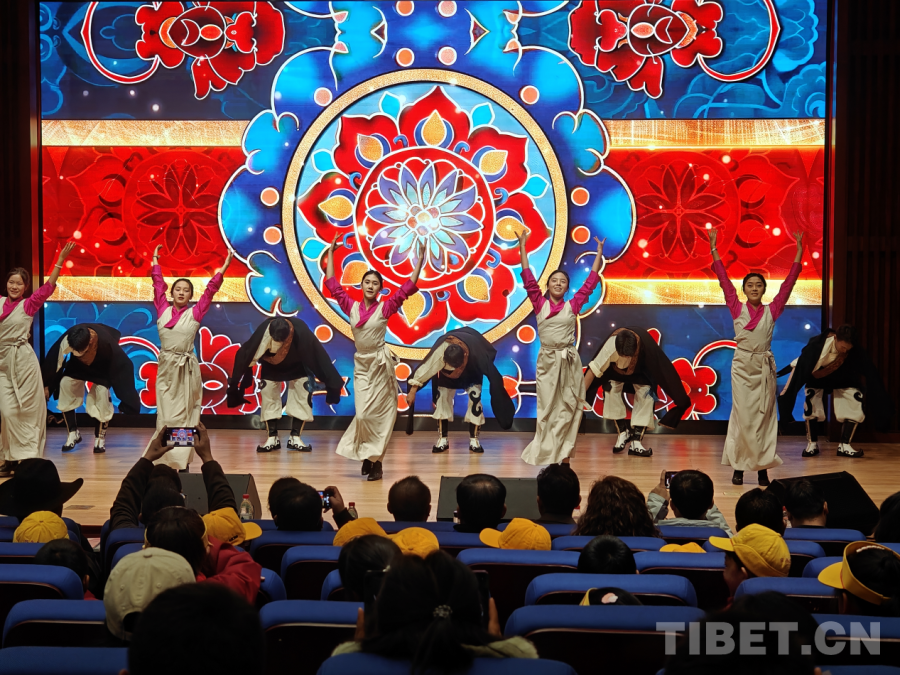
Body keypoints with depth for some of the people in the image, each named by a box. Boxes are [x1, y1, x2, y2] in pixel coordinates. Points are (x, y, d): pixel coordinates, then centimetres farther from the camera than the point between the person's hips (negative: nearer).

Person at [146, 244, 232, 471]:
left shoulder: (195, 313, 0)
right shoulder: (163, 310, 5)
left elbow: (210, 290, 0)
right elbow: (159, 284, 14)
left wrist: (223, 268, -2)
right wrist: (155, 262, 22)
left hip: (187, 368, -2)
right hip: (166, 367, 2)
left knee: (185, 414, 1)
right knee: (166, 414, 5)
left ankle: (183, 461, 4)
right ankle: (166, 458, 11)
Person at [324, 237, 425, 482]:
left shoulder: (385, 308, -5)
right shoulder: (351, 307, 3)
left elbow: (407, 288, -9)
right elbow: (332, 285, 9)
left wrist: (420, 261, -13)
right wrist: (330, 254, 13)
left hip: (380, 363, -3)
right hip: (361, 364, 3)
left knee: (378, 414, 0)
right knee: (363, 414, 0)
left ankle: (376, 461, 7)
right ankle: (367, 455, 19)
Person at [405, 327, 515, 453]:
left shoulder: (475, 352, -42)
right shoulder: (439, 352, -44)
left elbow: (490, 371, -26)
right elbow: (425, 369, -37)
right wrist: (412, 391, -32)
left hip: (471, 373, -1)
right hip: (447, 373, 1)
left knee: (475, 398, -14)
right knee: (442, 396, -9)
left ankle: (474, 440, -6)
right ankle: (442, 439, 0)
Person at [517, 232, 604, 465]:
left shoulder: (573, 306, 4)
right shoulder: (540, 304, 3)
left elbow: (591, 281, 8)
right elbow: (528, 279, 3)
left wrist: (599, 253, 11)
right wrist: (522, 247, 2)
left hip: (569, 360, 1)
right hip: (547, 360, -1)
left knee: (567, 407, 2)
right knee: (548, 408, 3)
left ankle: (563, 453, 8)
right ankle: (546, 453, 8)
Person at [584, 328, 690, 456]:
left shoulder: (645, 344, -41)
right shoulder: (610, 346, -42)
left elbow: (662, 369, -31)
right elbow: (594, 369, -35)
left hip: (640, 370, 0)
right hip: (616, 370, 0)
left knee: (645, 392, -23)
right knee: (611, 388, -25)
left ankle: (636, 441, -18)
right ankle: (622, 432, -6)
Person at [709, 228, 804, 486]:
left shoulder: (771, 311, 3)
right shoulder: (737, 309, 2)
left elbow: (789, 283, 4)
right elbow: (724, 280, 3)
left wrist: (799, 251, 2)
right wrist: (714, 248, 2)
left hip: (764, 367, 1)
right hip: (742, 366, -1)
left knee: (764, 415, 3)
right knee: (742, 415, -1)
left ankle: (762, 467, 7)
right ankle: (739, 466, 4)